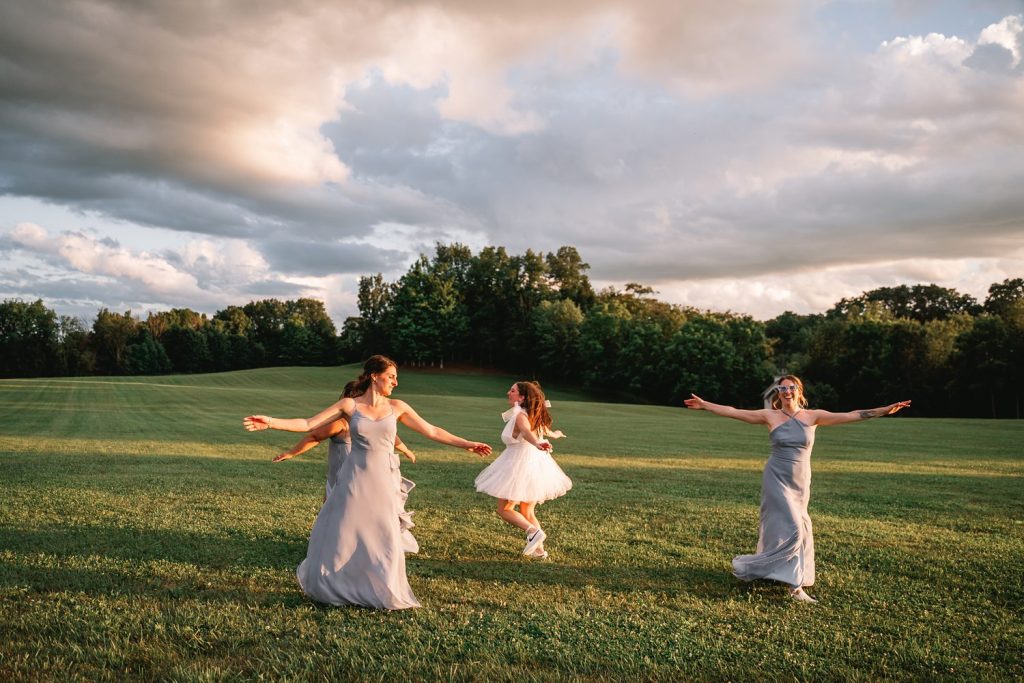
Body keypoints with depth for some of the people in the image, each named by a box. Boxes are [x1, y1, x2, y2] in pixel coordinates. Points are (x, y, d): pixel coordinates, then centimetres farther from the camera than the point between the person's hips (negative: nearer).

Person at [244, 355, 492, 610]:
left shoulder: (397, 407, 3)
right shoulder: (349, 405, -2)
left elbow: (432, 431, 7)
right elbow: (307, 424, -5)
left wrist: (467, 444, 5)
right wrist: (270, 422, -16)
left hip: (382, 483, 2)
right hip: (354, 481, -1)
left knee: (384, 541, 5)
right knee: (340, 537, 6)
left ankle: (384, 594, 25)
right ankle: (334, 589, 29)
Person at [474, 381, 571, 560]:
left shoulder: (520, 415, -17)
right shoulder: (533, 416, 11)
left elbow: (526, 431, -40)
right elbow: (544, 429, 32)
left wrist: (537, 444, -60)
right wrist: (553, 434, 55)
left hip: (521, 466, -9)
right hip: (537, 465, 9)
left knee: (504, 509, 2)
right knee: (527, 512, 20)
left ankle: (533, 531, -17)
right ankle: (539, 550, 18)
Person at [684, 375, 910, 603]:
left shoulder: (813, 416, 0)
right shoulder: (770, 416, -4)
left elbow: (850, 416, -4)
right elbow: (733, 412, -1)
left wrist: (885, 410, -10)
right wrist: (704, 404, -2)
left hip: (800, 483, 3)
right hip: (777, 480, -3)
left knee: (801, 530, 10)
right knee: (790, 529, -11)